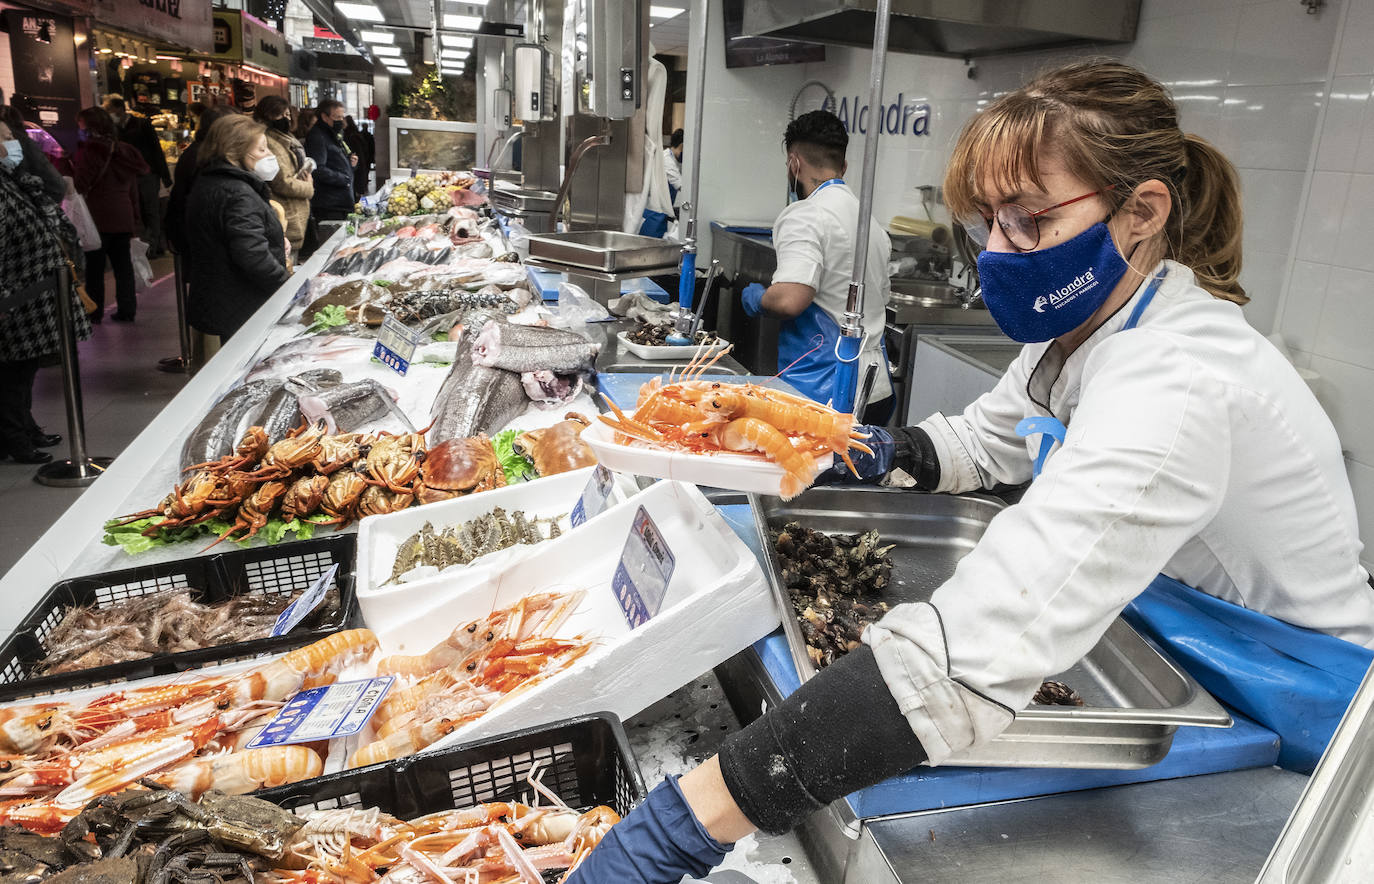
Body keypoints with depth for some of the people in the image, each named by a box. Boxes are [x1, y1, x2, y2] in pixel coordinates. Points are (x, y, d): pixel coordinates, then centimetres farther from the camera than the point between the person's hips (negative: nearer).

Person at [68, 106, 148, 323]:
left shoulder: (88, 151, -10)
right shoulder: (123, 151, 12)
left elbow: (79, 185, -15)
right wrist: (134, 220, 18)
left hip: (98, 218, -6)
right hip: (123, 217, 6)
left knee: (94, 267, 2)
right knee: (123, 264, 9)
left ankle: (94, 312, 6)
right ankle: (127, 309, 9)